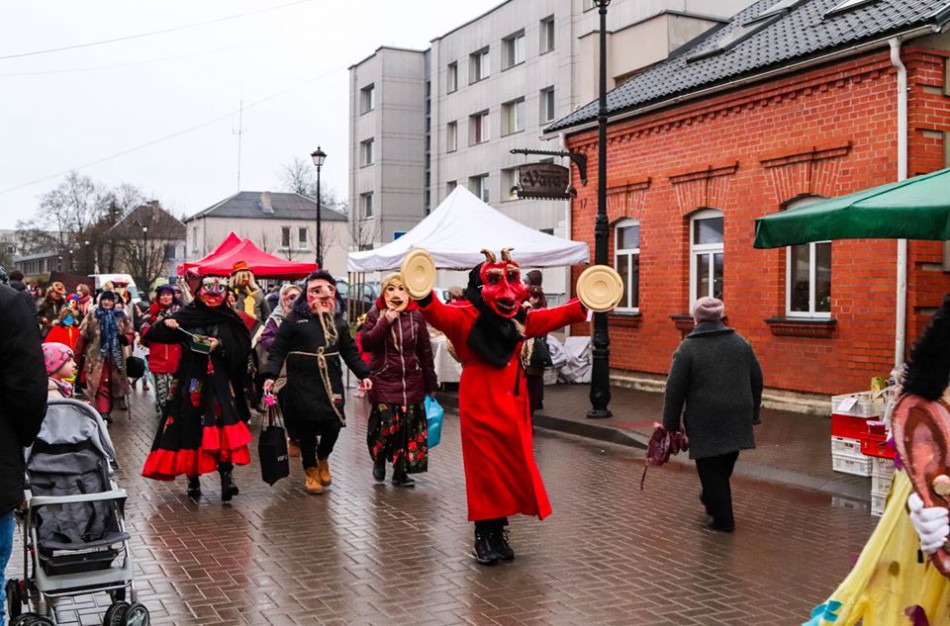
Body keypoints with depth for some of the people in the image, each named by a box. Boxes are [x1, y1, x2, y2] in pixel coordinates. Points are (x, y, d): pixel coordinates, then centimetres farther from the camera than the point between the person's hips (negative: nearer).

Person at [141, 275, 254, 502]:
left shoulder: (230, 320, 4)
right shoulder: (186, 315, 3)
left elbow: (243, 349, -2)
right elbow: (153, 335, 1)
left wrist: (221, 345, -18)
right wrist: (164, 324, -20)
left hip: (220, 383, -1)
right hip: (191, 383, 1)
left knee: (223, 428, -14)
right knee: (190, 428, 4)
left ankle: (226, 475, -15)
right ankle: (193, 480, 16)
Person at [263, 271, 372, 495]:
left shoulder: (338, 321, 9)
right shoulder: (294, 319, -2)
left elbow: (350, 351, 15)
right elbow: (278, 349, -3)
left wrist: (363, 374, 9)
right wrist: (270, 375, -14)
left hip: (331, 381, 3)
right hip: (302, 382, -3)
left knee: (333, 424, -1)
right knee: (307, 427, 1)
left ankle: (323, 458, 30)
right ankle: (311, 470, 21)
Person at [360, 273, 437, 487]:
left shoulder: (416, 316, 4)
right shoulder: (375, 315, 3)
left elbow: (425, 352, 7)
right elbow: (365, 343, -10)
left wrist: (431, 385, 8)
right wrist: (386, 322, -18)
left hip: (412, 383, 2)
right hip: (383, 381, -2)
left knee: (409, 427, 0)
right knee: (386, 425, -7)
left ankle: (400, 472, 14)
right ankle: (379, 460, 23)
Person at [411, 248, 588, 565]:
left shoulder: (521, 318, 7)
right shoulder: (466, 317, -11)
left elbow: (553, 317, 18)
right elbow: (440, 314, -28)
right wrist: (424, 297, -48)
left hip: (512, 406, 6)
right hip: (480, 406, -6)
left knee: (511, 470, 10)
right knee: (485, 471, 1)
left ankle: (499, 534, 25)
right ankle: (483, 538, 16)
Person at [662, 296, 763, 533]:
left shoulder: (688, 348, -7)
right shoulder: (740, 342, 7)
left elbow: (675, 390, -8)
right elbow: (756, 380, 11)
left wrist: (671, 424, 0)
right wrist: (753, 414, 19)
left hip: (706, 421, -5)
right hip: (737, 419, 5)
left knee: (711, 469, 4)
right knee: (724, 466, 20)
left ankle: (723, 519, 8)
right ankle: (711, 499, 35)